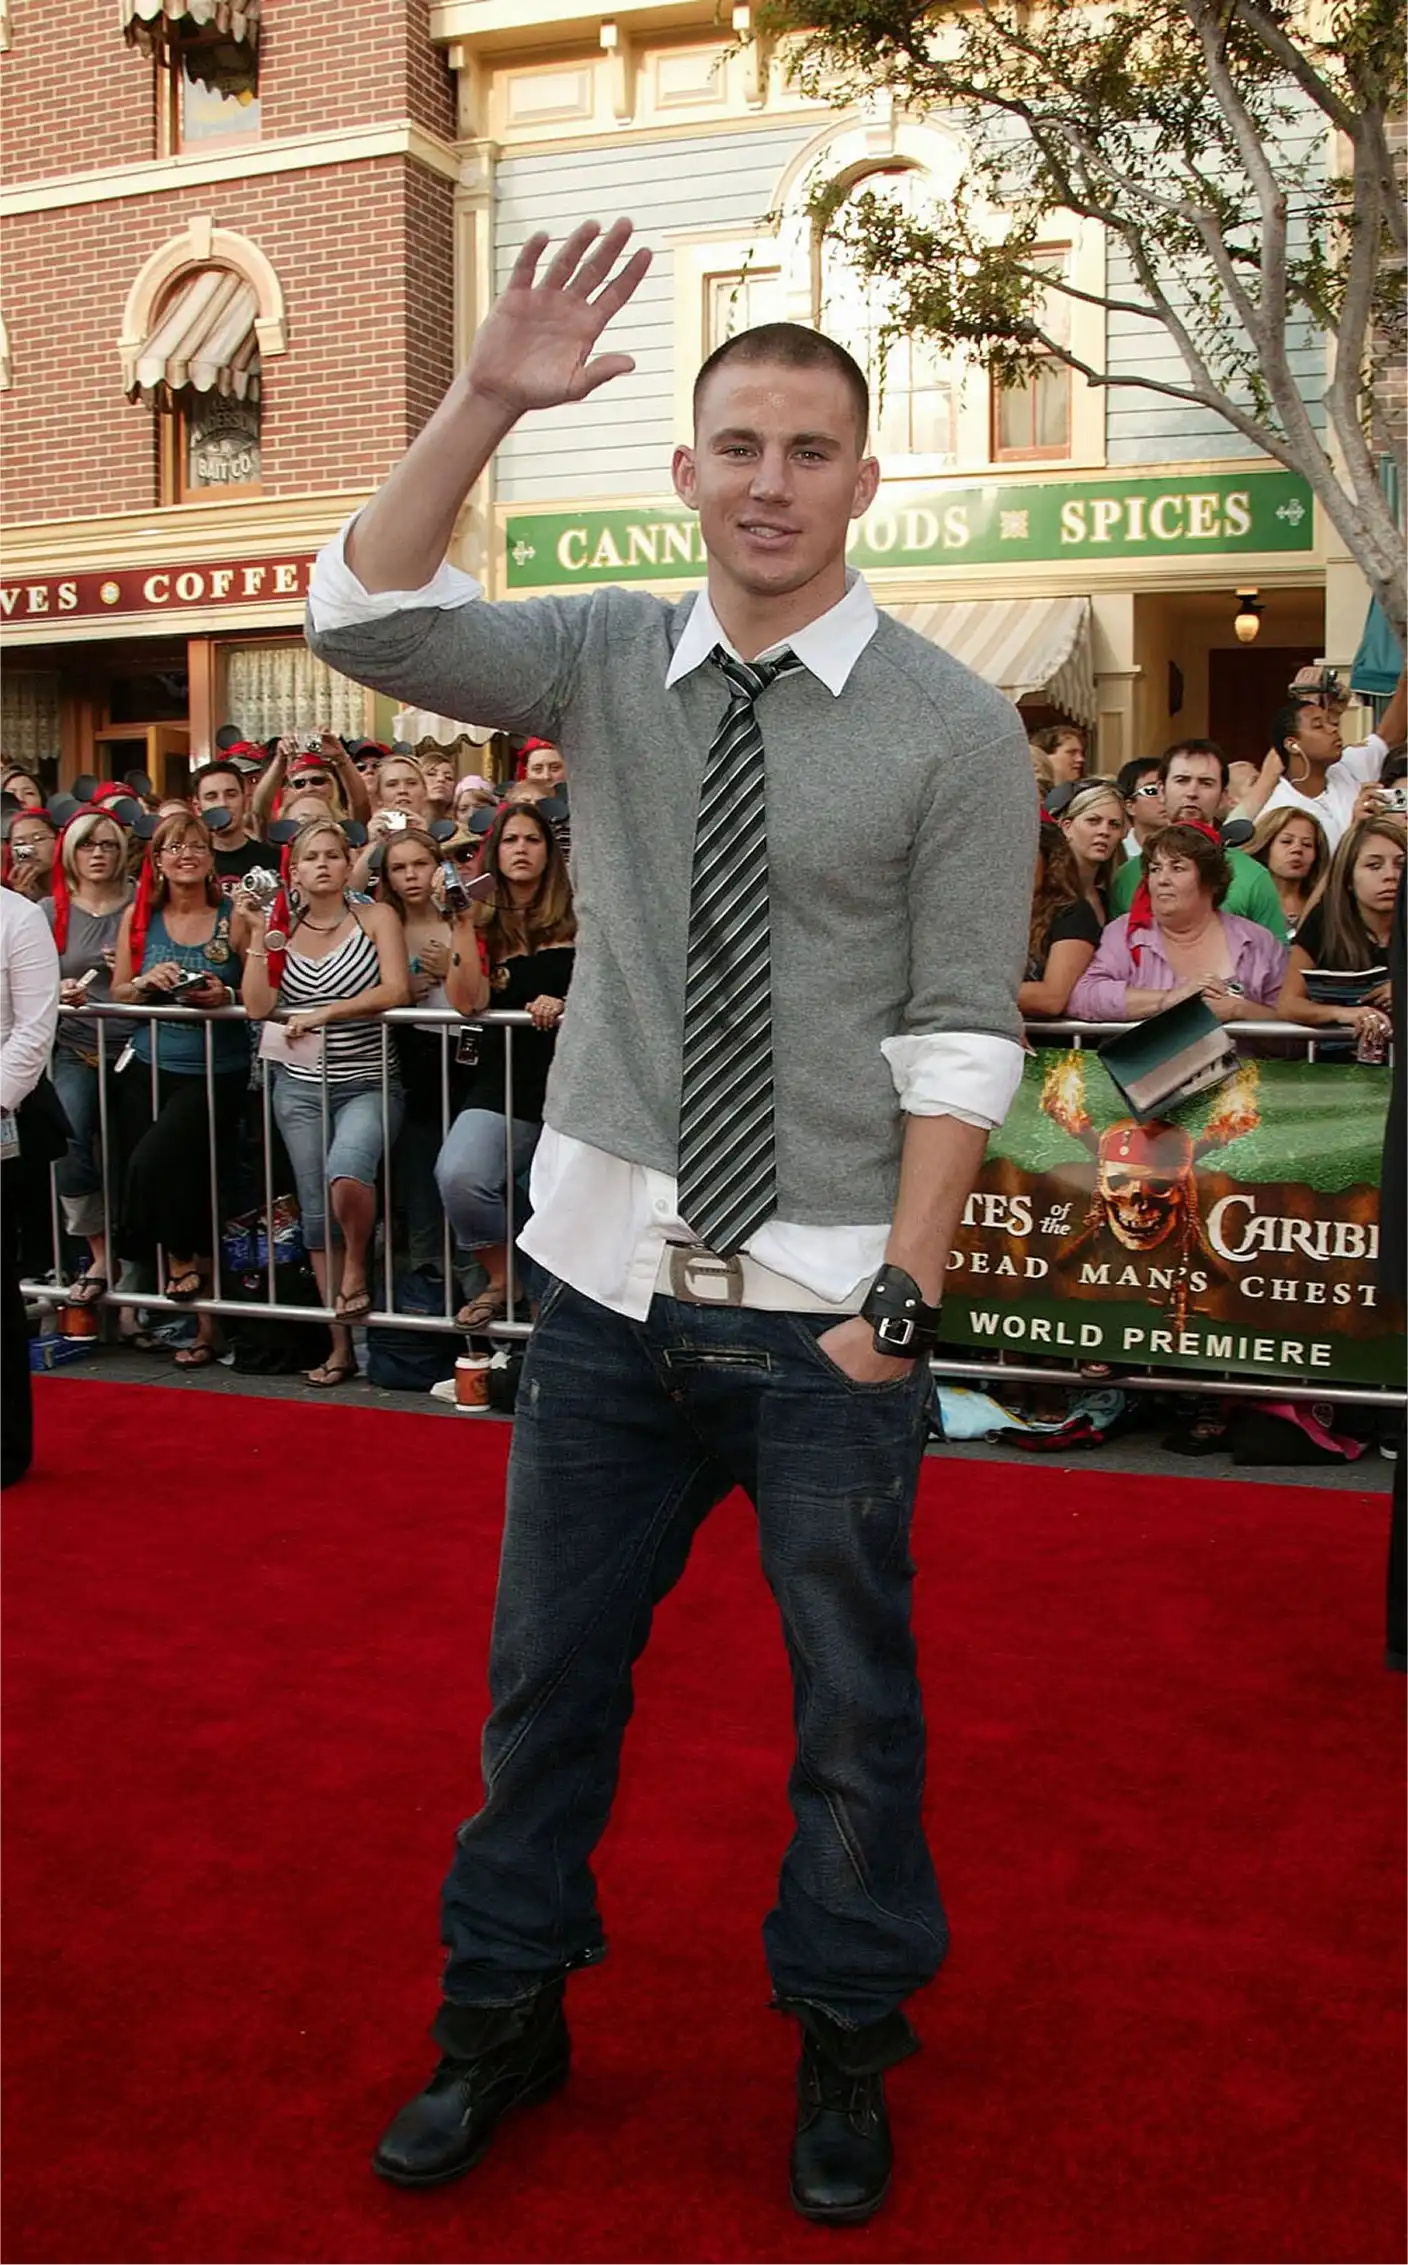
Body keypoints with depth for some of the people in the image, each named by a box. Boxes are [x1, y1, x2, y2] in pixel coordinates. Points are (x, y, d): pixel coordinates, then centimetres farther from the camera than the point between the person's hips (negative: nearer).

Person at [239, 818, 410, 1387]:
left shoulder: (375, 917, -1)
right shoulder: (282, 927, 6)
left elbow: (396, 990, -14)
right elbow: (257, 1006, -4)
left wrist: (324, 1013, -18)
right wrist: (258, 933, -8)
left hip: (367, 1083, -4)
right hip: (300, 1084, 4)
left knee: (346, 1174, -32)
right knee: (315, 1211, 5)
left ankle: (357, 1266, -3)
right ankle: (340, 1343, 13)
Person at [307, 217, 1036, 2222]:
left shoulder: (953, 730, -6)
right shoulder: (607, 665, 2)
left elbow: (961, 1041, -8)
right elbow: (364, 622, -8)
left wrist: (900, 1286, -13)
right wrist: (484, 404, -19)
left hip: (828, 1307, -2)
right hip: (612, 1280, 3)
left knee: (853, 1697, 12)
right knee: (545, 1674, 15)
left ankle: (845, 2041, 35)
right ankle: (504, 2014, 36)